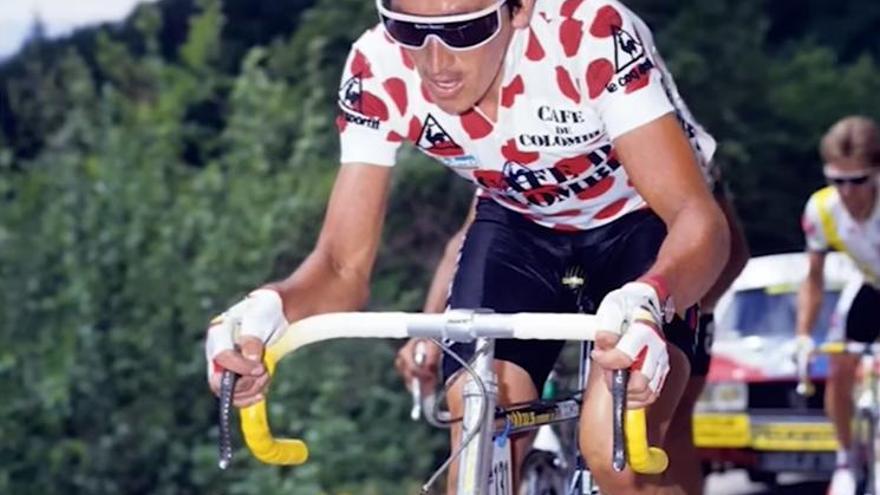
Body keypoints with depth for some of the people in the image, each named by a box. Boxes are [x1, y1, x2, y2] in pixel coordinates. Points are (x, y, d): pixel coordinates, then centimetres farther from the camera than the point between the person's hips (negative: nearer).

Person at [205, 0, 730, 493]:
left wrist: (647, 300, -63)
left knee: (616, 449, -27)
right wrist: (269, 308, -46)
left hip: (642, 220, -3)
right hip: (520, 224, 3)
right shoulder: (379, 71, -26)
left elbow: (697, 215, -40)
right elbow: (345, 266, -22)